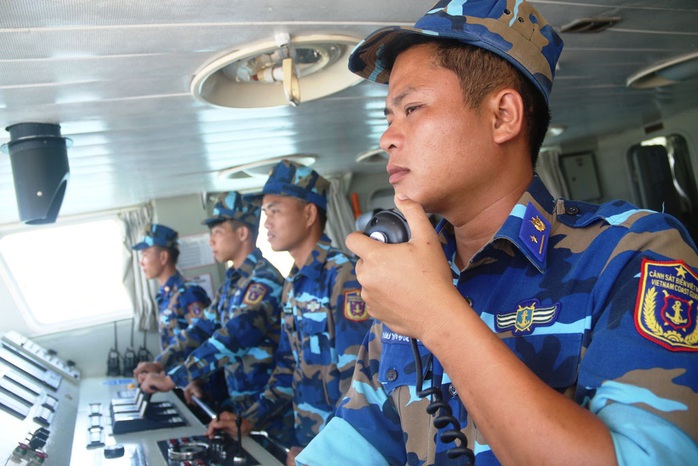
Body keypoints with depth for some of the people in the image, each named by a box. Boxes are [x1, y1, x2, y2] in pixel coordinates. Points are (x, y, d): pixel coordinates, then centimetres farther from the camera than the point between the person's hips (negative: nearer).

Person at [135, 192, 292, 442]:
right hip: (237, 399, 8)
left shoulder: (263, 279, -18)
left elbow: (233, 337, -27)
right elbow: (203, 328, 12)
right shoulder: (232, 281, 10)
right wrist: (159, 364, 2)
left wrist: (171, 379, -26)